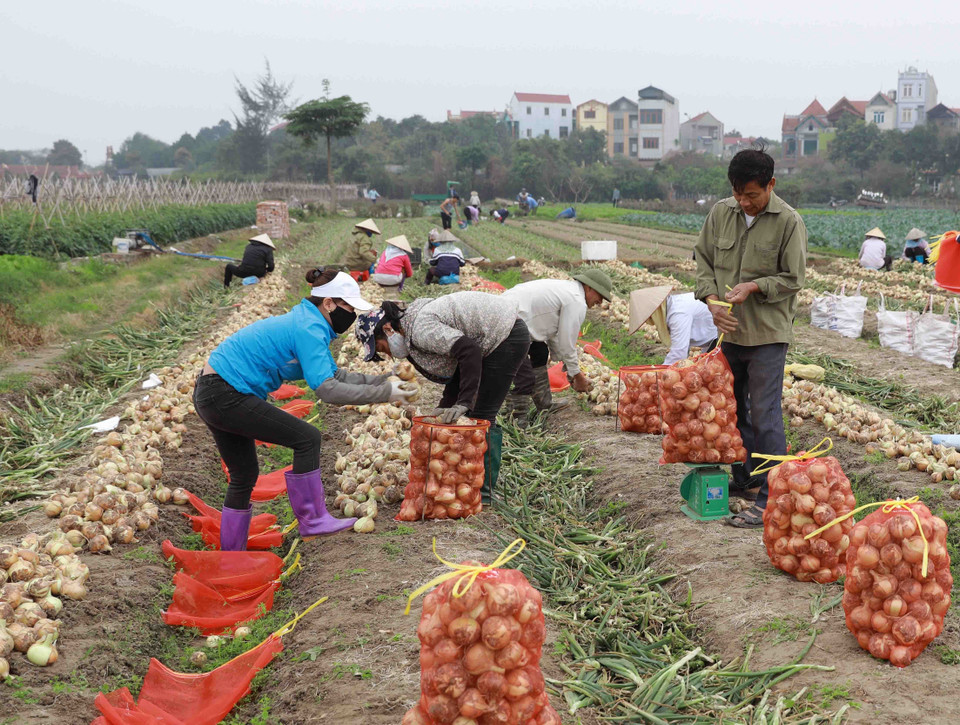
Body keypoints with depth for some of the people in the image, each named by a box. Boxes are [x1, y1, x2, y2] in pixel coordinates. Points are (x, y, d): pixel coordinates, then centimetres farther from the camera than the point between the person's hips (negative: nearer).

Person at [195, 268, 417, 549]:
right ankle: (312, 520, 0)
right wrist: (383, 394, -23)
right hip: (225, 396, -11)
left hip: (211, 395, 11)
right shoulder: (309, 330, -19)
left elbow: (334, 375, 13)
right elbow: (327, 389, -28)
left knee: (244, 476, 17)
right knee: (307, 438, -9)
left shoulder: (307, 322, 12)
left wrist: (380, 380, 4)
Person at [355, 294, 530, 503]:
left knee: (481, 415, -9)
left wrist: (463, 403, -31)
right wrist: (445, 408, 2)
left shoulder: (421, 329, -23)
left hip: (509, 336, -11)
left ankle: (485, 490, -2)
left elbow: (470, 351, -33)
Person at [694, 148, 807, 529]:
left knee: (764, 416, -6)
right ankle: (745, 479, 32)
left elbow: (793, 279, -7)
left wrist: (754, 287, -21)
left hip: (768, 334, -5)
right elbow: (703, 259, 8)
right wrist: (710, 298, -8)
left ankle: (771, 499, 1)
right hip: (728, 330, 6)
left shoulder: (789, 221, -11)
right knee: (733, 408, 16)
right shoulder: (720, 213, 1)